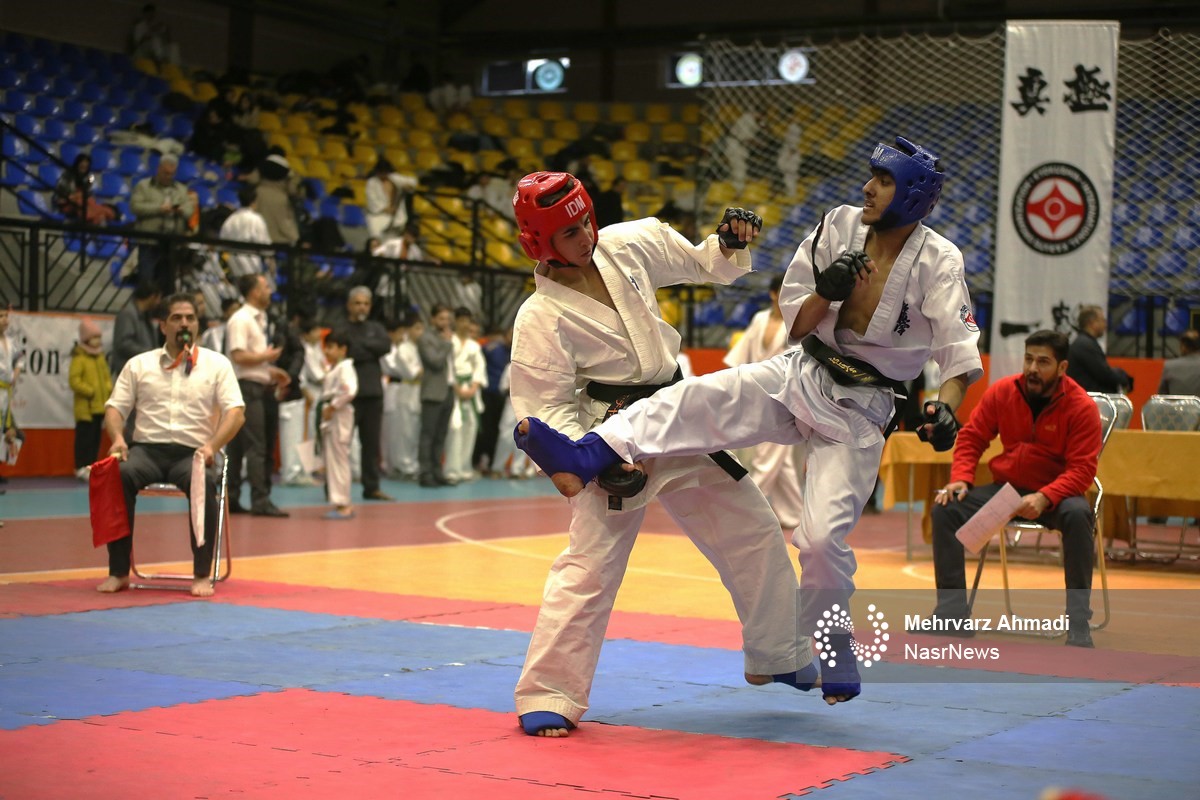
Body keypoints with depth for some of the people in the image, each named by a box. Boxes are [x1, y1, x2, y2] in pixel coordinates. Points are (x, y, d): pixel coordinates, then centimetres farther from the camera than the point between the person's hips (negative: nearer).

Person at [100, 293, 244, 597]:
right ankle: (118, 572, -22)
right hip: (147, 449, 1)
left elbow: (235, 412, 0)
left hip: (192, 452, -1)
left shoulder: (217, 364, 9)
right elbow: (115, 407, 10)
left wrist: (212, 445, -17)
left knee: (204, 483, -36)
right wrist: (118, 438, -12)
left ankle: (202, 575, -21)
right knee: (119, 475, -32)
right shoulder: (139, 364, 14)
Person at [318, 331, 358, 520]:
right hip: (330, 419, 10)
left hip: (339, 417, -10)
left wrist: (333, 406, -20)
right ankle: (343, 503, 18)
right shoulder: (331, 369, 18)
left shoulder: (345, 367, -13)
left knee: (338, 460, -7)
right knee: (330, 460, 12)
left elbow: (350, 390, -27)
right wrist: (326, 408, 8)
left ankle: (343, 505, -2)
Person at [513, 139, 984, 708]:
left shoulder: (938, 262, -13)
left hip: (859, 410, -4)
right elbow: (795, 322, 3)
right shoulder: (839, 226, -2)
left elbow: (959, 348, -15)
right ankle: (583, 459, -37)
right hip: (799, 377, 4)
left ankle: (831, 656, 12)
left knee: (824, 536, -13)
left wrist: (947, 407, -34)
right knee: (703, 398, -22)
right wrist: (826, 293, -18)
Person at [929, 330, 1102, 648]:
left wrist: (1043, 498, -33)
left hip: (1056, 494, -4)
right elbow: (971, 437, 6)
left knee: (1078, 514, -37)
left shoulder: (1081, 407, -14)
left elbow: (1082, 469, -18)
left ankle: (1079, 624, -27)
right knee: (945, 509, -16)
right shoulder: (1002, 392, -3)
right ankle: (953, 615, -9)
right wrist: (960, 478, -12)